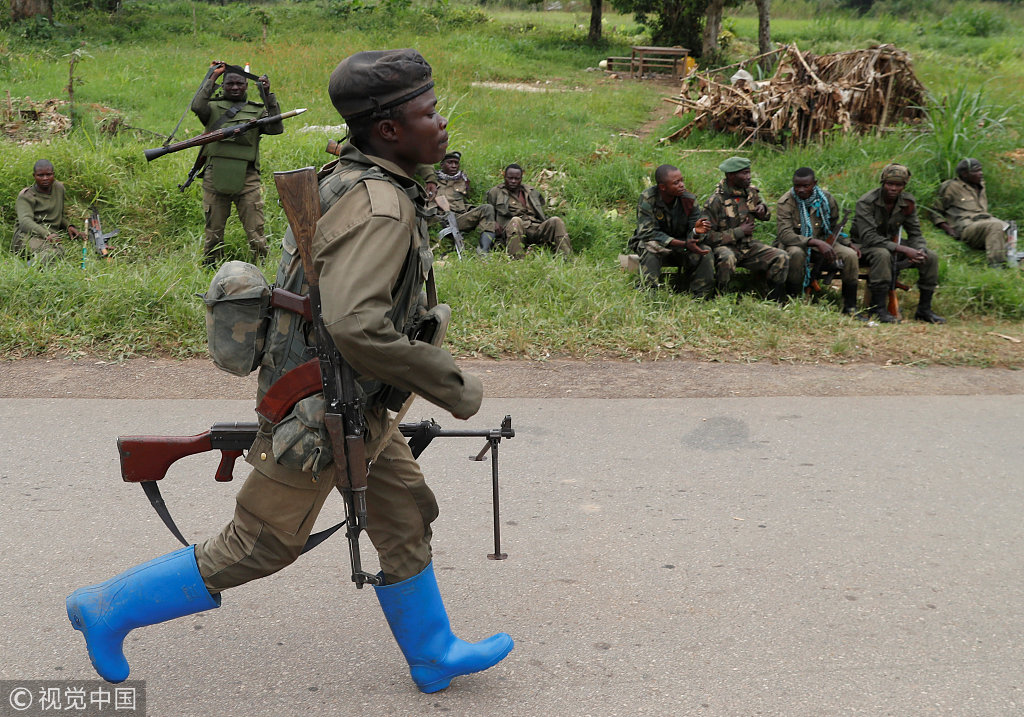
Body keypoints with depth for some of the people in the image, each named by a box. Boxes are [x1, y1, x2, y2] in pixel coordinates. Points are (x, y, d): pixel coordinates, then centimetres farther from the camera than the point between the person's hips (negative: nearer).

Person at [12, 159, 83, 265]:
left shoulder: (59, 188, 24)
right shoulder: (26, 197, 4)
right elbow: (25, 221, -15)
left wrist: (68, 226, 13)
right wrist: (46, 234, -35)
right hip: (27, 236, -4)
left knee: (59, 249, -39)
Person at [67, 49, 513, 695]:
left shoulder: (356, 179, 3)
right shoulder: (379, 207, -28)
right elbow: (354, 325, -40)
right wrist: (452, 387, -29)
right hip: (322, 412, -9)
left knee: (406, 518, 17)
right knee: (254, 551, 7)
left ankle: (433, 655, 34)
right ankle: (109, 609, 24)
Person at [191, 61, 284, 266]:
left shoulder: (257, 110, 13)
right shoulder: (213, 107, 10)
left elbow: (276, 128, -3)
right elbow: (197, 107, -11)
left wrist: (268, 95, -7)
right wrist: (213, 76, -7)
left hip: (247, 179, 0)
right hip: (215, 178, 0)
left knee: (255, 232, -4)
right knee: (213, 233, 8)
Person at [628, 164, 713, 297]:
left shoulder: (689, 200, -10)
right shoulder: (647, 199, -20)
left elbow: (691, 235, -9)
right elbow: (648, 232, -26)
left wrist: (696, 231, -38)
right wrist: (683, 244, -33)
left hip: (681, 250, 3)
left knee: (706, 253, -22)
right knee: (651, 247, -37)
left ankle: (699, 298, -12)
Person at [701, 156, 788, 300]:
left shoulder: (751, 192, 6)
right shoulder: (715, 201, -15)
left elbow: (766, 217, 24)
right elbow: (708, 236, -19)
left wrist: (763, 208, -2)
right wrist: (739, 232, -16)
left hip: (748, 246, 6)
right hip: (725, 246, -6)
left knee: (781, 258, -12)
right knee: (727, 258, -40)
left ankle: (775, 303, -1)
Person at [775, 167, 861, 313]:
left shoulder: (826, 199, 1)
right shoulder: (785, 202, -13)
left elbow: (835, 229, 16)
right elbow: (785, 234, -26)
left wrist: (849, 245, -2)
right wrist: (816, 242, -36)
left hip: (822, 245, 4)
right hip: (795, 244, -4)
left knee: (851, 256, -19)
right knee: (796, 253, -39)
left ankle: (850, 308, -10)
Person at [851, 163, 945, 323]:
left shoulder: (907, 202, -4)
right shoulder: (866, 203, -21)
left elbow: (915, 233, 1)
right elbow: (868, 236, -30)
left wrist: (920, 250, -25)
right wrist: (903, 250, -36)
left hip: (892, 241, 6)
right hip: (865, 245, -6)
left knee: (931, 257, -12)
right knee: (882, 255, -39)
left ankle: (924, 309, -2)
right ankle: (878, 309, -31)